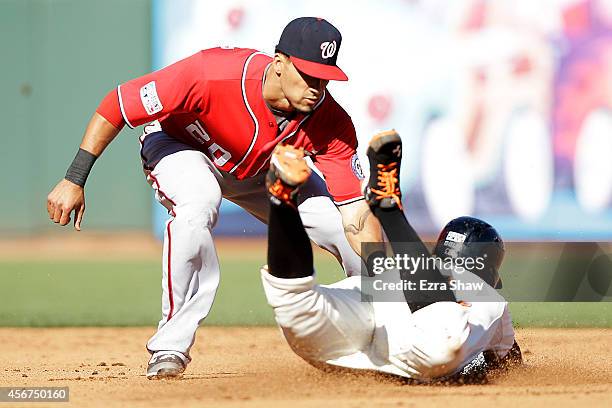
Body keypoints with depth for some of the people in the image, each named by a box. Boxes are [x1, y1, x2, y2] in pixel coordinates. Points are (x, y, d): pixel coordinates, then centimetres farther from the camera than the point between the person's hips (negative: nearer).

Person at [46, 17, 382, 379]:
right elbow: (118, 104, -31)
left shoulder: (330, 122, -29)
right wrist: (74, 180, -30)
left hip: (264, 170, 4)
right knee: (198, 204, -38)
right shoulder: (212, 74, -40)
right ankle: (170, 347, -28)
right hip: (180, 145, -4)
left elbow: (358, 214, -29)